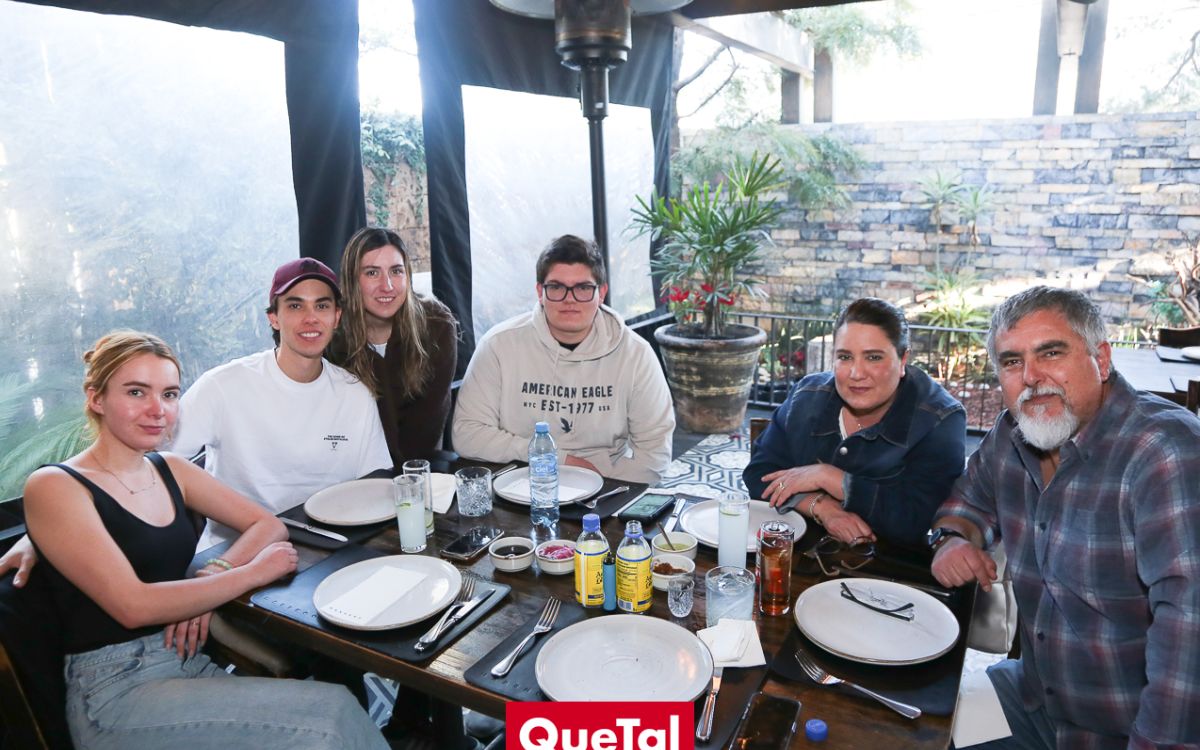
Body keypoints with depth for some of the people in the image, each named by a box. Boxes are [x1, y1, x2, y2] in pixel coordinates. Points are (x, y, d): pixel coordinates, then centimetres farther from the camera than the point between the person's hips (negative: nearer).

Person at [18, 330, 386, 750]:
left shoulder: (170, 470, 11)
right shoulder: (54, 487, -8)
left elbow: (268, 524, 10)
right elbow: (133, 605, -18)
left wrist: (211, 580, -8)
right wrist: (252, 572, -12)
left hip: (192, 665, 6)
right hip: (117, 692, -6)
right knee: (330, 712, -21)